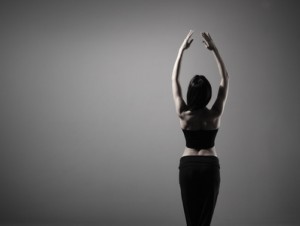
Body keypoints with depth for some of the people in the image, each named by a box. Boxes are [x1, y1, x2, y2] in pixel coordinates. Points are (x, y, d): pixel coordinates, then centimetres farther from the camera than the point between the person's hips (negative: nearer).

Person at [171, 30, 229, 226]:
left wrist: (182, 50, 0)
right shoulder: (215, 115, -13)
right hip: (210, 167, -1)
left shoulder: (183, 115, -12)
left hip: (187, 166, 1)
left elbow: (175, 80, -2)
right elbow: (225, 78, -5)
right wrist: (214, 50, -6)